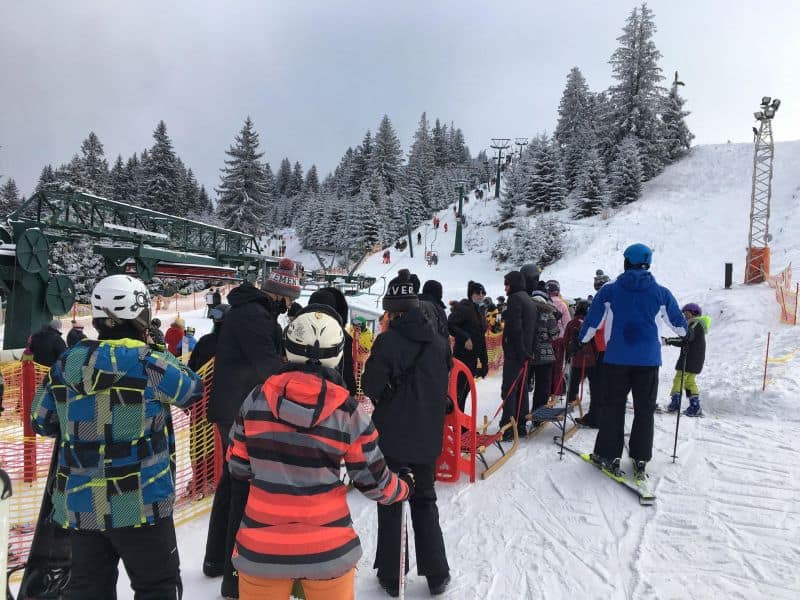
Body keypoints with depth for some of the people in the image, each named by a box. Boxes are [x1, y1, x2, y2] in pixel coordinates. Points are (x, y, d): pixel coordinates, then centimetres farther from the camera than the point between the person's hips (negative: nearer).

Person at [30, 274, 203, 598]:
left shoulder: (65, 364, -1)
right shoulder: (151, 364, -18)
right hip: (139, 504, -5)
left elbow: (41, 421, 11)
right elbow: (193, 389, -2)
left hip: (79, 505, 6)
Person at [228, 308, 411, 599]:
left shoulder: (256, 399, -10)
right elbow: (374, 483, -4)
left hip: (261, 548, 2)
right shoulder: (349, 413, -14)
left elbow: (239, 467, 1)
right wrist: (404, 487, 17)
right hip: (328, 550, -1)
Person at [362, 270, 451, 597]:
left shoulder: (389, 340, -16)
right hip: (428, 435, 4)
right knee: (424, 500, 20)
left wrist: (388, 397, 5)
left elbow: (371, 386, -13)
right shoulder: (439, 342, 0)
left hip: (393, 435, -4)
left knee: (390, 503, 12)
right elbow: (444, 386, 9)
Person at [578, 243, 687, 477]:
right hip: (648, 359, 1)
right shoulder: (660, 292, 3)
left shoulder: (609, 290, -2)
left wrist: (582, 340, 19)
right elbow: (678, 322, 15)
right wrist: (684, 335, 37)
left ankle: (609, 455, 11)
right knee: (645, 409, 9)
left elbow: (592, 320, 2)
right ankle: (640, 459, 11)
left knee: (612, 406, 9)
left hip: (616, 357, -1)